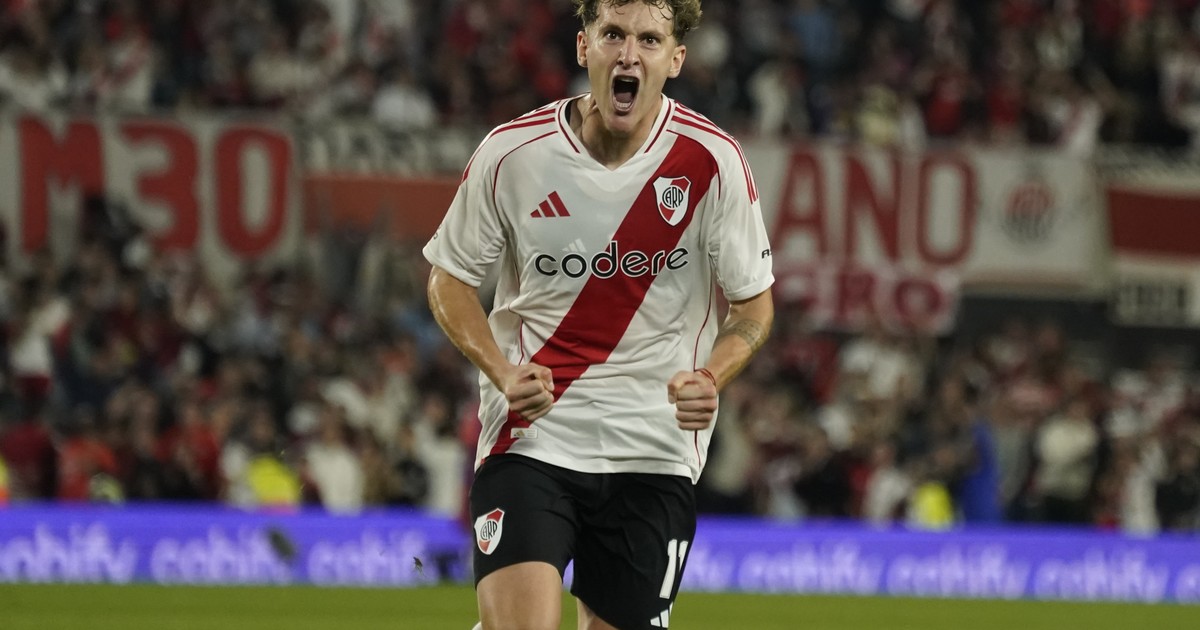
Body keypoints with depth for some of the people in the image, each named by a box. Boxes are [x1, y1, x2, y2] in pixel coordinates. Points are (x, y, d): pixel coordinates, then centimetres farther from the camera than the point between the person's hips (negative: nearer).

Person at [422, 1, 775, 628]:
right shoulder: (510, 154, -8)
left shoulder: (713, 162, -7)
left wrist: (709, 379, -17)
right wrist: (504, 373, -12)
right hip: (530, 438, -1)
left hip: (655, 453, 1)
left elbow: (754, 304, 4)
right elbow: (449, 278, 6)